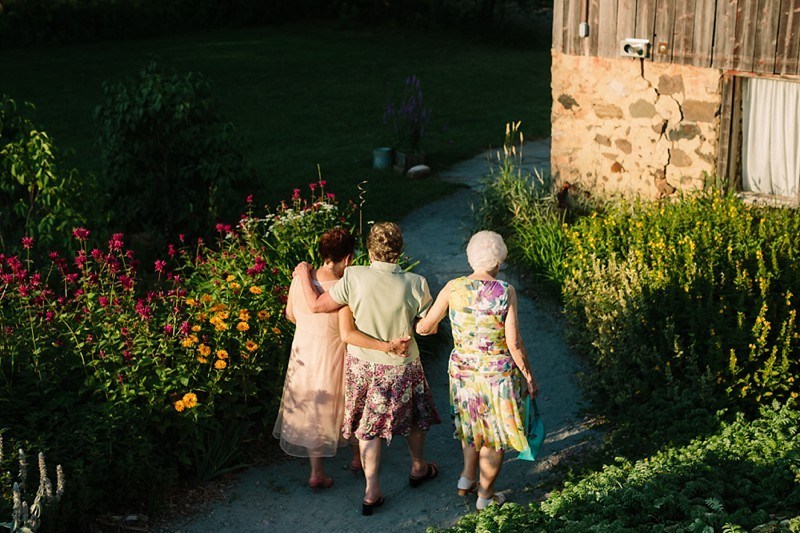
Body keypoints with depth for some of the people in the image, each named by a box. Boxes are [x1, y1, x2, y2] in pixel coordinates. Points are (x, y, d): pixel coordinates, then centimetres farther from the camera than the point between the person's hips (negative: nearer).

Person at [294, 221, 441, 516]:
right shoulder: (416, 284, -22)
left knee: (369, 425, 16)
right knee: (413, 415, 25)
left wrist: (304, 275, 4)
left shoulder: (354, 277, -23)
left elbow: (317, 305, -12)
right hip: (401, 367, 0)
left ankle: (372, 491, 20)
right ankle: (418, 468, 47)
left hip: (362, 365, 1)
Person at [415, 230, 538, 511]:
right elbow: (514, 344, -17)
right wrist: (529, 377, -4)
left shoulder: (453, 288, -9)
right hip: (498, 373, -3)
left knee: (473, 423, 31)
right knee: (495, 434, 16)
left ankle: (467, 476, 32)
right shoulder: (505, 292, -18)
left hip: (462, 369, 3)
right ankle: (485, 496, 28)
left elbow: (424, 327, -2)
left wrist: (432, 326, 22)